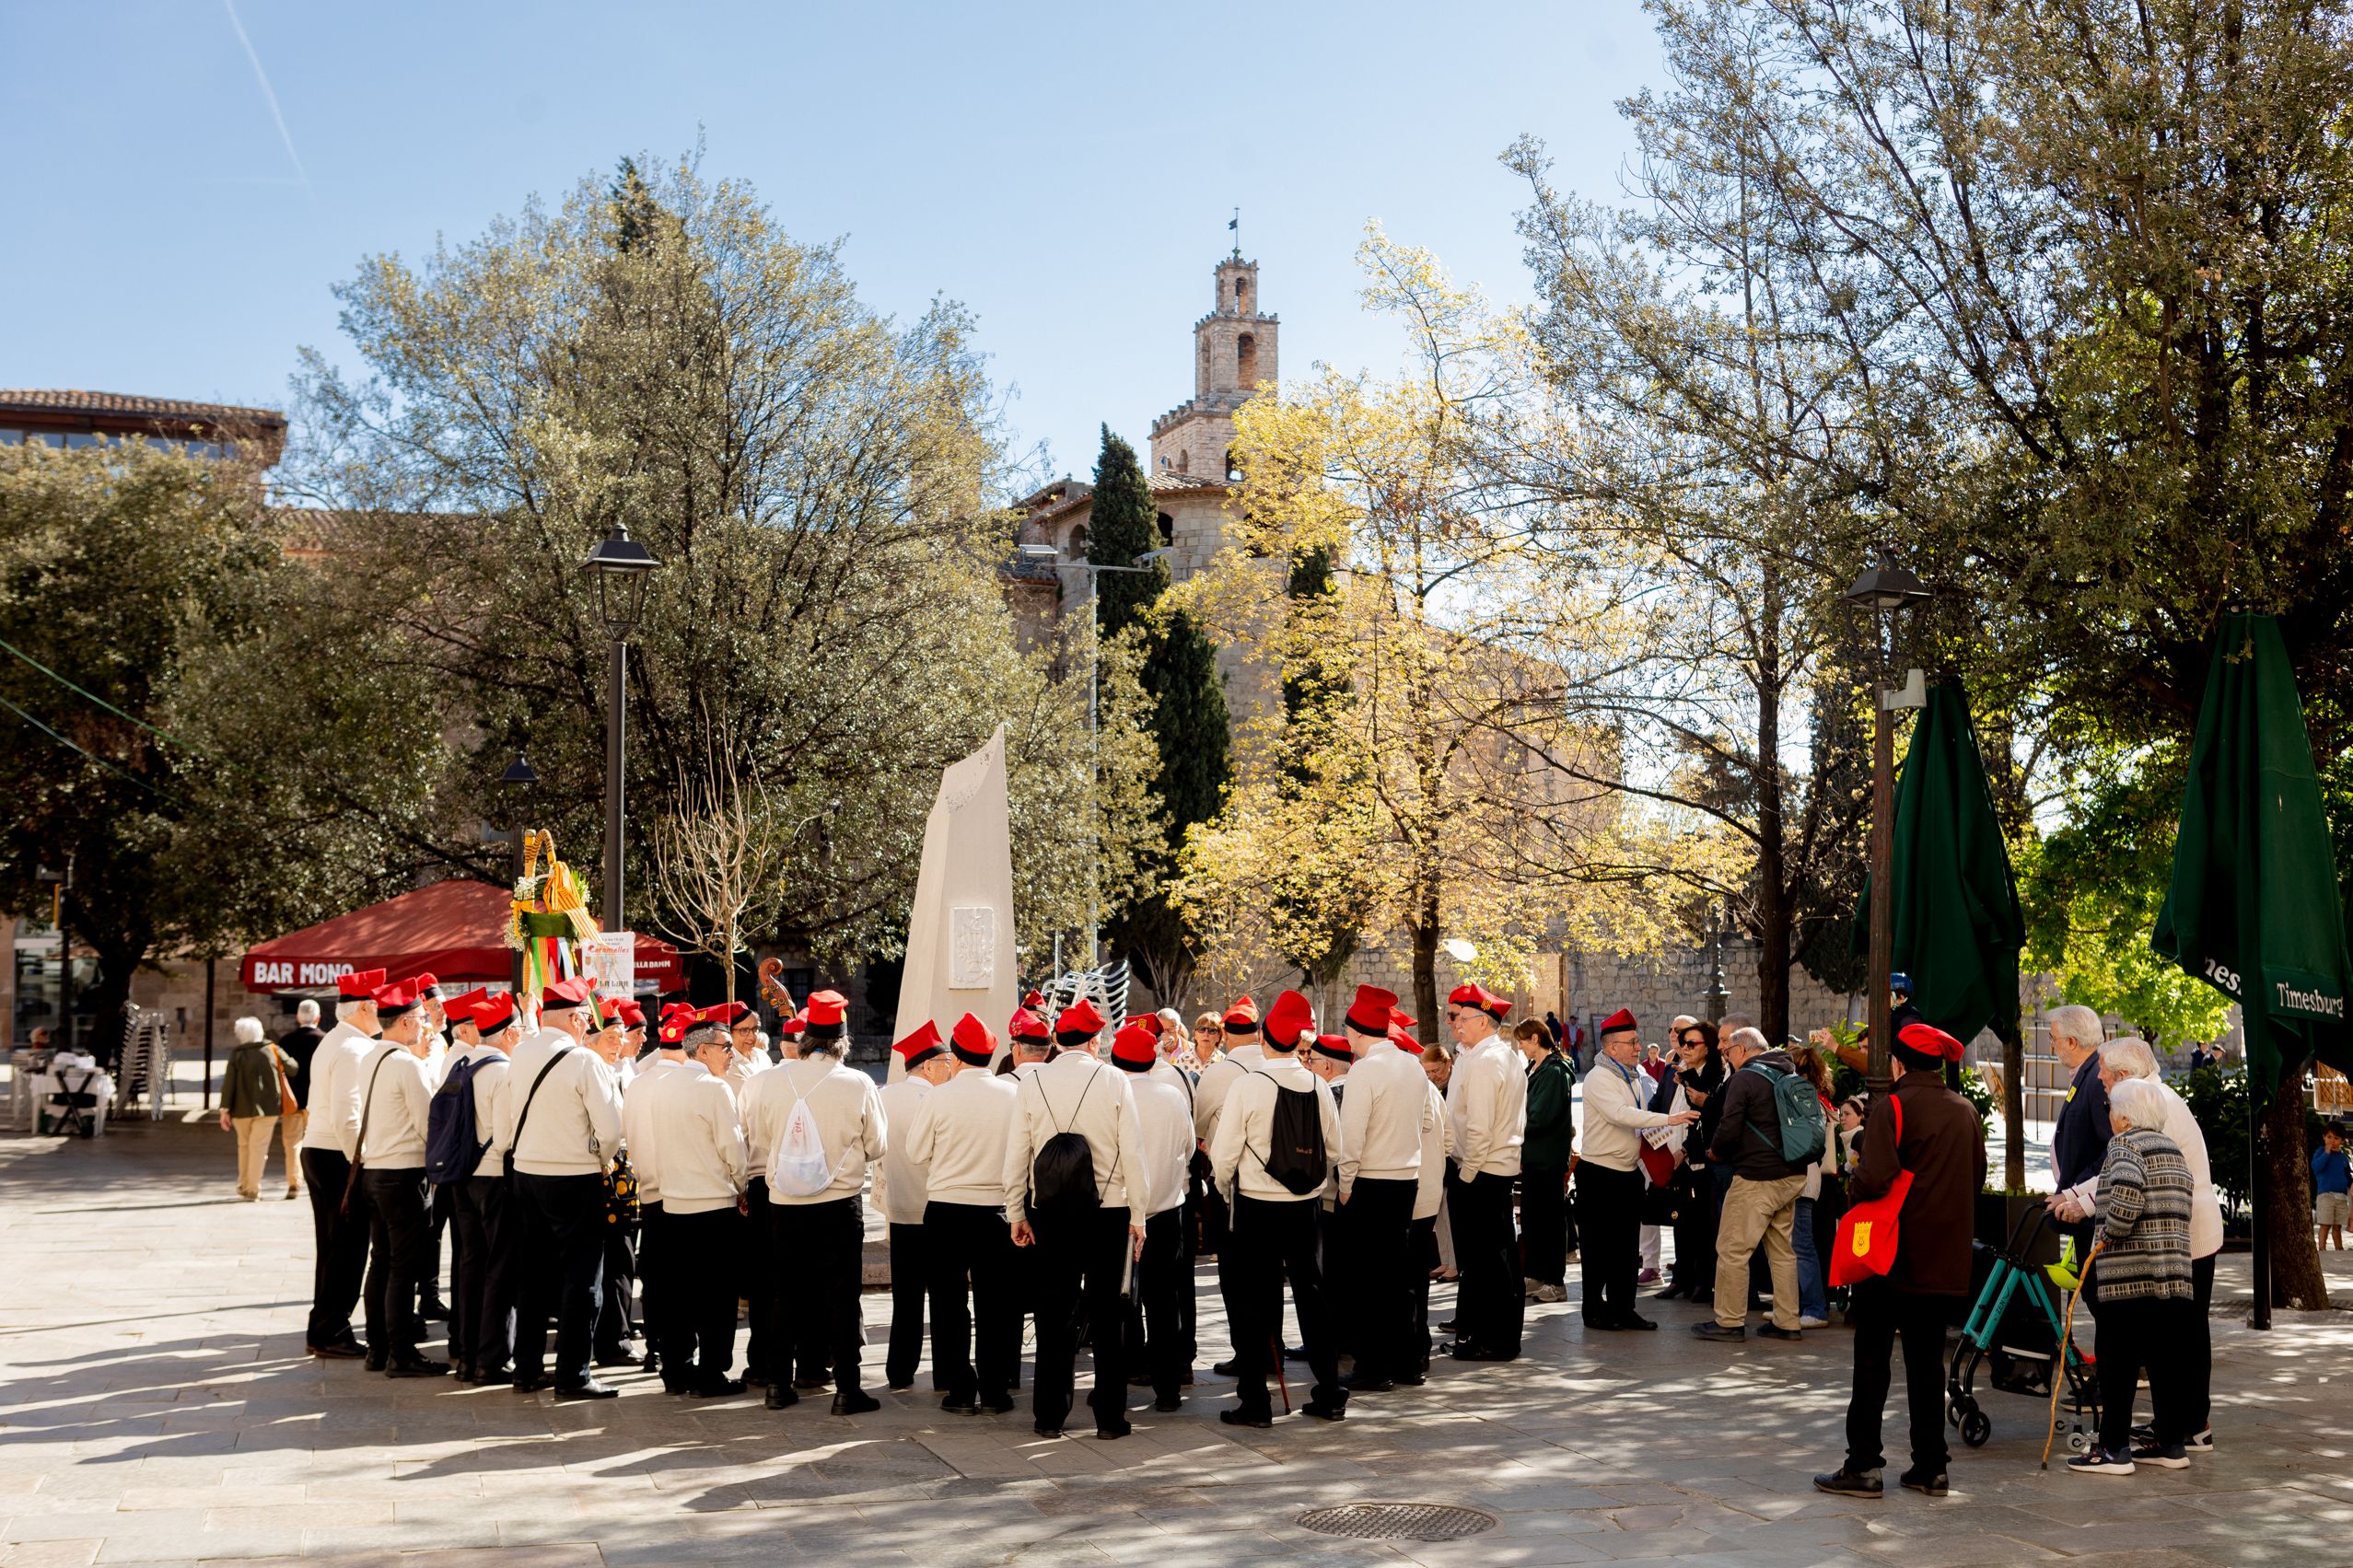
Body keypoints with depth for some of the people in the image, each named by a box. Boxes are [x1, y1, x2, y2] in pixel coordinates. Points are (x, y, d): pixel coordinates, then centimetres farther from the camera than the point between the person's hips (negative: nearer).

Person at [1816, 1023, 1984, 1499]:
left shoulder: (1893, 1106, -13)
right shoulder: (1965, 1111, 8)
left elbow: (1876, 1178, -23)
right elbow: (1977, 1177, 16)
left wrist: (1852, 1187, -3)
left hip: (1891, 1256, -6)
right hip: (1945, 1259, 6)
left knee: (1872, 1360, 1)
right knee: (1927, 1361, 12)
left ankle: (1863, 1465, 1)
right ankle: (1930, 1468, 12)